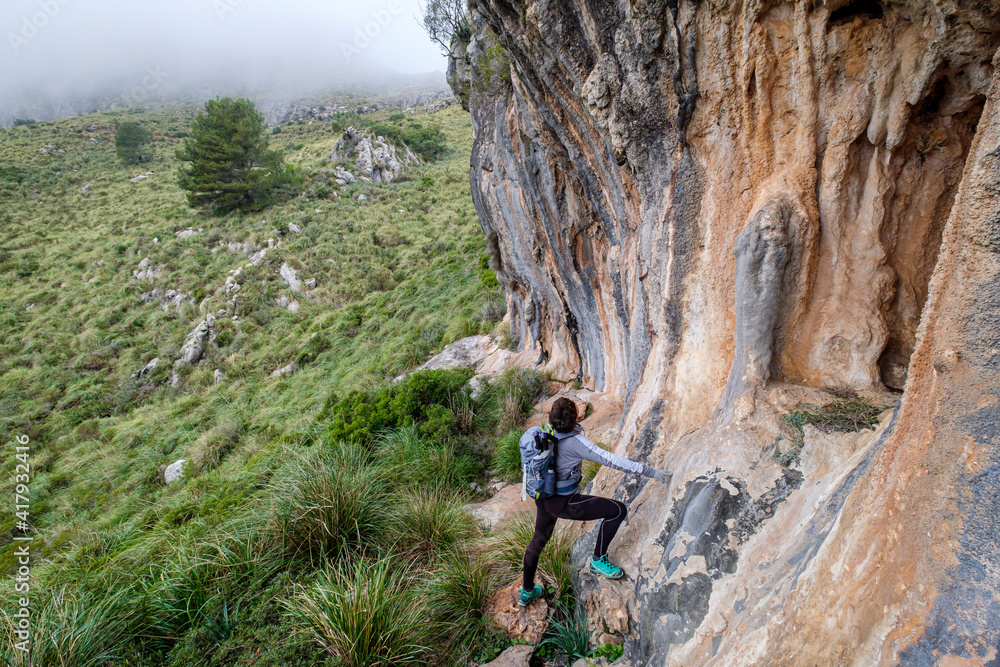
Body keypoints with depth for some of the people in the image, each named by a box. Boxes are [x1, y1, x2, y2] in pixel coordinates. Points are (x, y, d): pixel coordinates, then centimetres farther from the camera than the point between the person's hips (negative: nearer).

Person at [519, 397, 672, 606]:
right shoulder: (575, 442, -25)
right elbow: (611, 460, -28)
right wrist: (650, 471, -25)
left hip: (543, 500, 8)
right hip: (564, 503, -8)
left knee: (538, 541, 29)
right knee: (618, 510, -2)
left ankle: (526, 592, 48)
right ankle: (598, 560, 11)